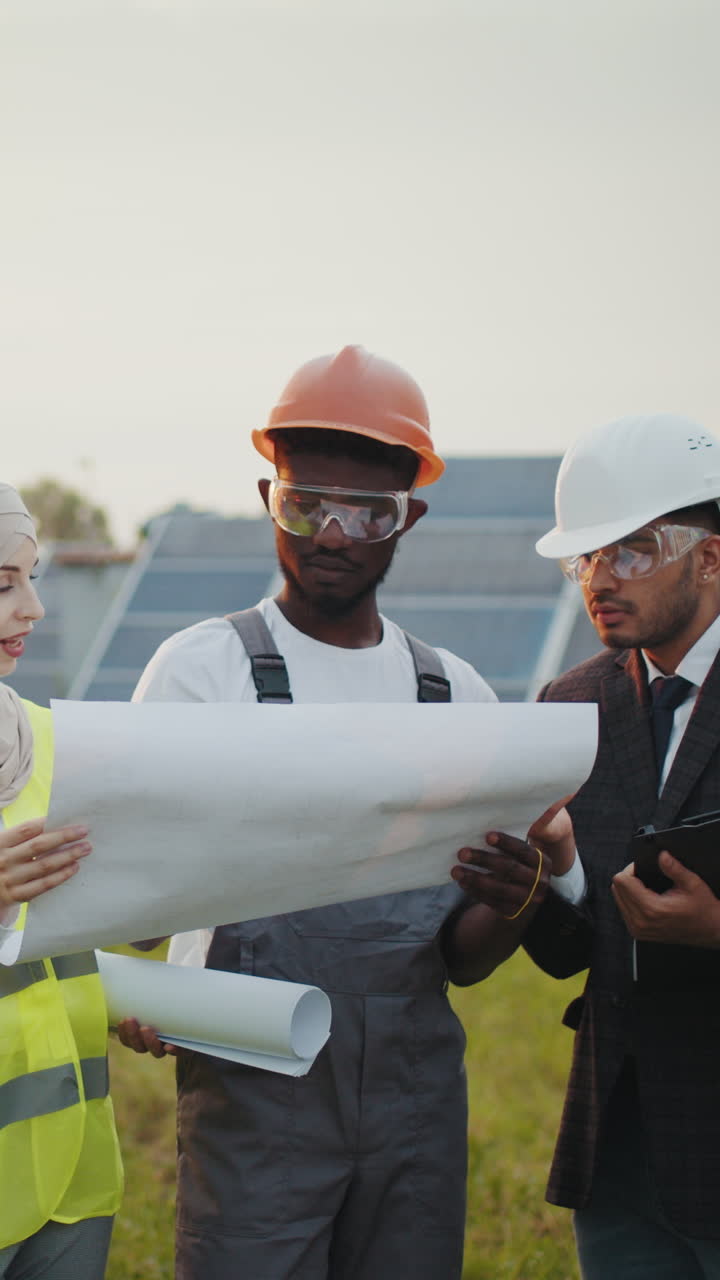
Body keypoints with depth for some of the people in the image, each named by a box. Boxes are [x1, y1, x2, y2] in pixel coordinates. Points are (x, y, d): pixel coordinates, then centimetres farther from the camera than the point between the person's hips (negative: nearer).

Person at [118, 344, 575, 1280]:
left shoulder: (458, 694, 8)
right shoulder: (202, 668, -2)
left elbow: (461, 962, 7)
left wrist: (514, 905, -15)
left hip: (418, 1095, 4)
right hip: (253, 1088, -3)